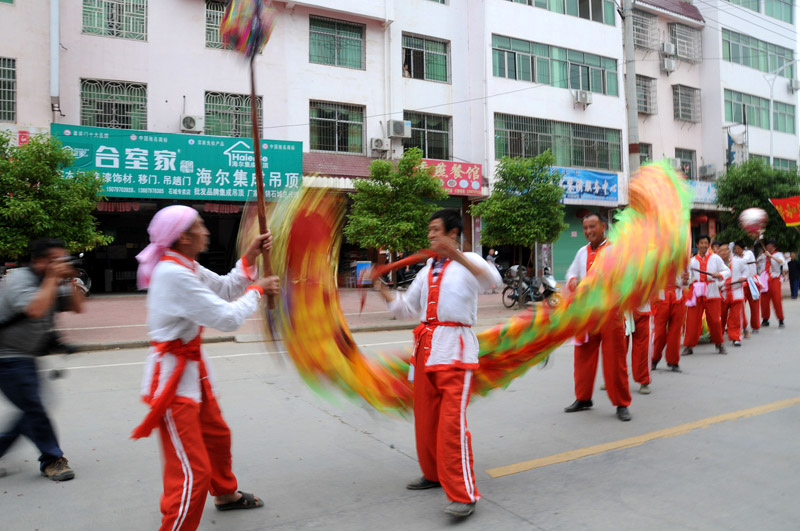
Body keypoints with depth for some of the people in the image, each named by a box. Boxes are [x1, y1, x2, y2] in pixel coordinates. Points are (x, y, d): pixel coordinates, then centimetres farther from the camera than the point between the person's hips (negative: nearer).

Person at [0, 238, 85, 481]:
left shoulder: (53, 283, 6)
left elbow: (77, 307, 4)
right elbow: (35, 309, -34)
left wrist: (70, 281, -8)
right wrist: (53, 279, -26)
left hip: (26, 358, 9)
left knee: (32, 410, 11)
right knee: (34, 408, -6)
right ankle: (52, 461, 5)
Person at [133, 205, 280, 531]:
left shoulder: (187, 268, 5)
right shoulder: (174, 275, -26)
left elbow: (225, 289, 14)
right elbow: (228, 318, -25)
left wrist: (250, 257, 6)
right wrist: (257, 290, -9)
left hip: (192, 366, 11)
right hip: (172, 374, -11)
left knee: (216, 435, 29)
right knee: (192, 470, -7)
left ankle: (226, 493, 53)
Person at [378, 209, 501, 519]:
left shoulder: (467, 262, -1)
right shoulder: (426, 271, 18)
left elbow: (491, 279, -24)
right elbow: (407, 308, 22)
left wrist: (455, 254, -34)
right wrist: (381, 288, 10)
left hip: (455, 348, -7)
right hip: (426, 347, 7)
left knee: (451, 422, -13)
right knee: (425, 418, 14)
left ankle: (463, 495, -5)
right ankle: (434, 474, 32)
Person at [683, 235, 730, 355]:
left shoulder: (715, 258, 8)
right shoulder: (692, 261, 12)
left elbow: (727, 271, 7)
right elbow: (688, 277, 12)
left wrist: (719, 275, -13)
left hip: (711, 292, -1)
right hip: (696, 292, 1)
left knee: (714, 319, -1)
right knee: (692, 320, -3)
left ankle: (720, 344, 18)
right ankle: (688, 346, 4)